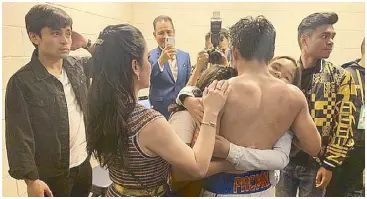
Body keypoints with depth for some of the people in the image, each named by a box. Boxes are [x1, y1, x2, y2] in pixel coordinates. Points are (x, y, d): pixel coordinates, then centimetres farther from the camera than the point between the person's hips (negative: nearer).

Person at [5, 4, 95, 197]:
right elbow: (19, 136, -16)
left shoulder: (76, 66, 0)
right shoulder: (22, 81, -17)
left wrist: (87, 44, -3)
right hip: (51, 174, -5)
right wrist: (31, 178, -15)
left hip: (84, 163, 6)